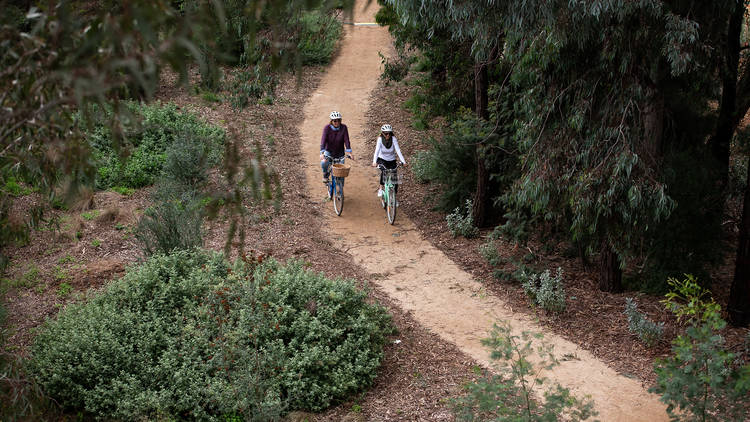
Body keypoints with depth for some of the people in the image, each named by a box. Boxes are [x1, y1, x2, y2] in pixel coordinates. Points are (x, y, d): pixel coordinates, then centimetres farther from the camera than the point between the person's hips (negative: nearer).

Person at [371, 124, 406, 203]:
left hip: (392, 160, 1)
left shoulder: (393, 139, -20)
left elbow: (398, 150, -27)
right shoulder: (380, 139, -20)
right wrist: (374, 162, -43)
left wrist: (403, 161, -39)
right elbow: (377, 150, -29)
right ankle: (381, 189, -17)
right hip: (382, 159, -1)